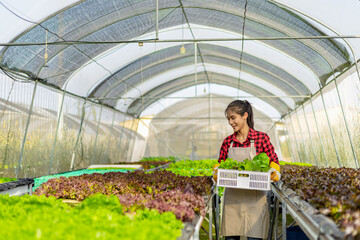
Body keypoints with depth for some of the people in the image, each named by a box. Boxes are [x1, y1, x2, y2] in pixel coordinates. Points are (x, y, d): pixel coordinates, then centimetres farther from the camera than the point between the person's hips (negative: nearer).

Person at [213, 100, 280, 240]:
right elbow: (220, 164, 13)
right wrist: (216, 173, -8)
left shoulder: (261, 138, -1)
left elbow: (274, 161, 5)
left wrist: (274, 173, -15)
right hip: (232, 198, 3)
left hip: (255, 198, -2)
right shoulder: (227, 142, 8)